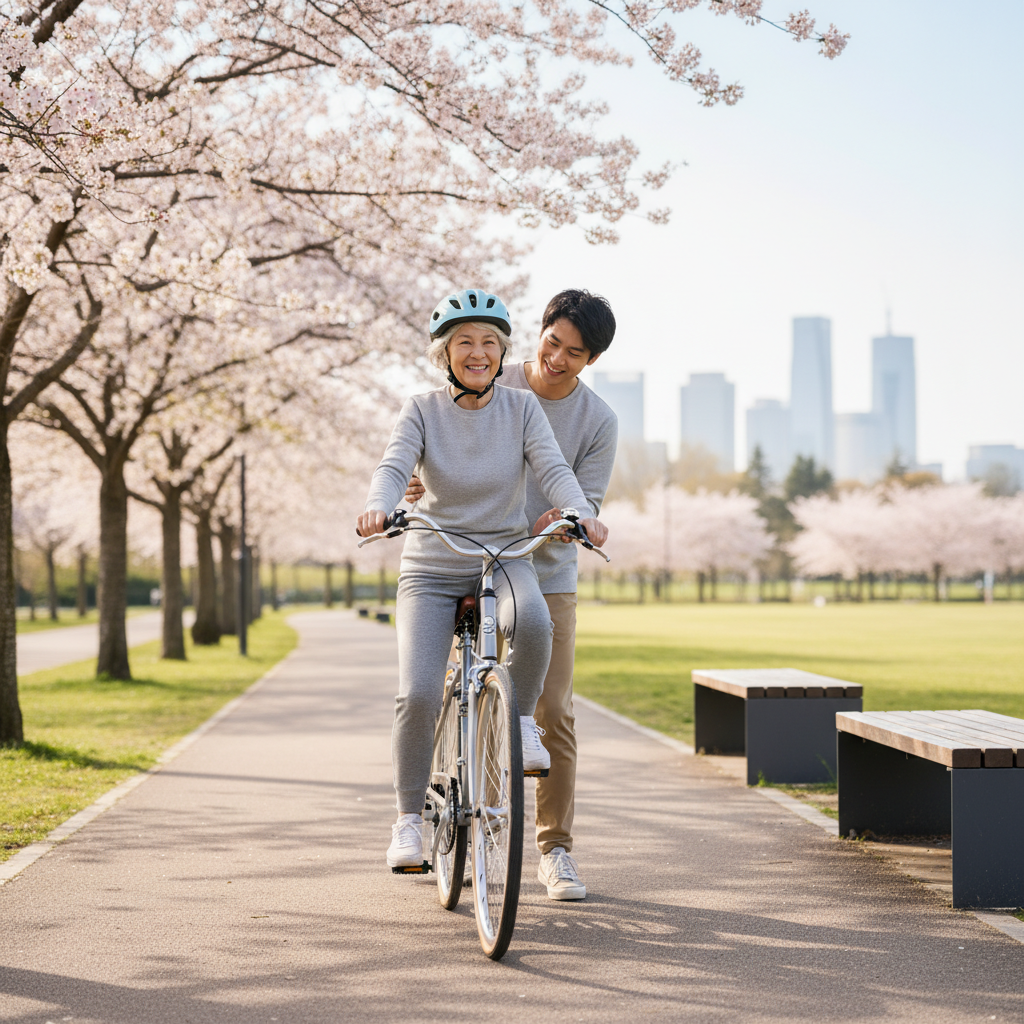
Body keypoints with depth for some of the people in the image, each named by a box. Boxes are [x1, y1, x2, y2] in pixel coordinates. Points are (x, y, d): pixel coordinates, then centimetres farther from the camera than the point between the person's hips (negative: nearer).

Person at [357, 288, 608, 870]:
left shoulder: (522, 407, -1)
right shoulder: (422, 411, -3)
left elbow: (552, 468, -12)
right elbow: (394, 468, -18)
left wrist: (582, 513, -33)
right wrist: (378, 509, -40)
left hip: (506, 556, 0)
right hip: (432, 570, 0)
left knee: (532, 621, -36)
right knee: (418, 694, -16)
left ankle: (522, 720, -8)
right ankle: (409, 820, 1)